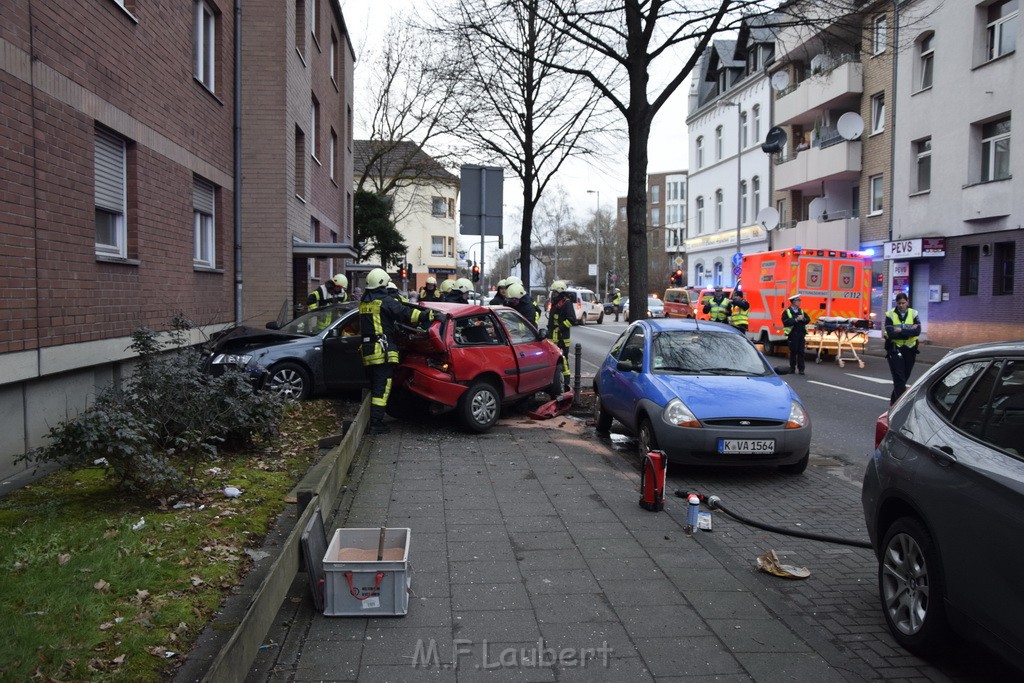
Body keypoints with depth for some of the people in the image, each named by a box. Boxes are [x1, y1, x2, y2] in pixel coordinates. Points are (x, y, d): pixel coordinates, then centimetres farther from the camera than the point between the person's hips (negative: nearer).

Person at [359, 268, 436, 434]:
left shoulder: (364, 302, 15)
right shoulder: (384, 300, -10)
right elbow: (405, 313, -17)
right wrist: (427, 315, -19)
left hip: (367, 350, 8)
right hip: (382, 350, -8)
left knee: (375, 386, 17)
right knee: (382, 387, -7)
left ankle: (373, 420, 21)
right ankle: (376, 424, -10)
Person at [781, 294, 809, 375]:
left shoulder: (801, 311, 16)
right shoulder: (786, 312, -1)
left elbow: (807, 320, 10)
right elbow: (786, 322, -14)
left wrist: (803, 319, -10)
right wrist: (796, 320, -17)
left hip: (801, 334, 4)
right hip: (792, 334, -4)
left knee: (801, 352, 0)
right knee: (793, 352, 1)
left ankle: (801, 369, 3)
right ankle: (792, 368, 12)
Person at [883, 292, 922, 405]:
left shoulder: (914, 314, 3)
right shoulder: (890, 315, -3)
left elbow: (917, 331, -12)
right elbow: (891, 333, -16)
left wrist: (901, 330, -18)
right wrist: (909, 331, -14)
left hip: (910, 350, 3)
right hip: (894, 350, -3)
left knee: (905, 377, 11)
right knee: (899, 378, -10)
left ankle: (894, 401, 26)